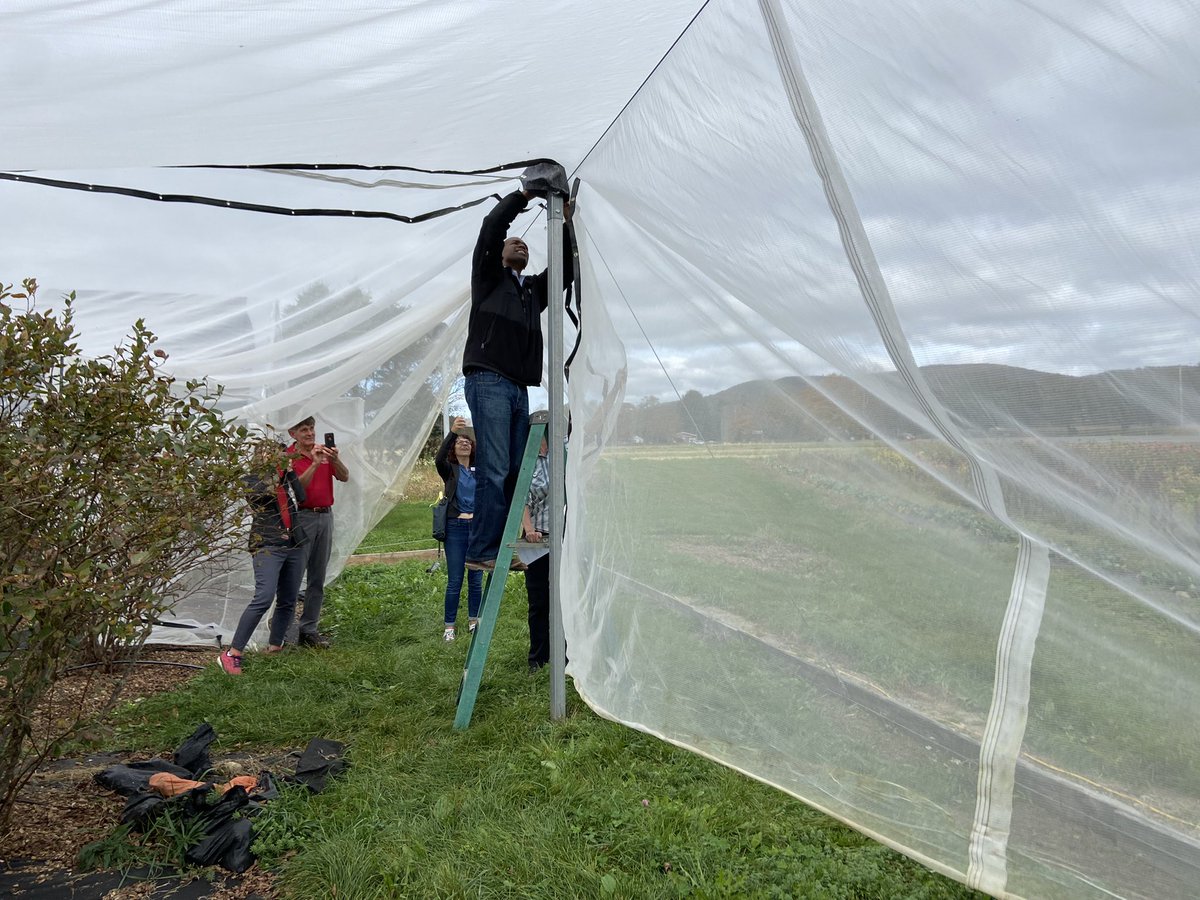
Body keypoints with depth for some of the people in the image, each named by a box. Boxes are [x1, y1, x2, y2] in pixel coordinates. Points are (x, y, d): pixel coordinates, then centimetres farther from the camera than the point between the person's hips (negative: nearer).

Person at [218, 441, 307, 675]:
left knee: (288, 602, 7)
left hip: (294, 546, 7)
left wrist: (290, 471, 0)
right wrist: (272, 470, -8)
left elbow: (301, 496, 2)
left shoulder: (285, 478, 17)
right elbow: (260, 493, -18)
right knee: (264, 599, -20)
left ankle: (274, 647, 20)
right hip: (267, 546, -6)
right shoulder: (251, 479, 3)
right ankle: (232, 654, -16)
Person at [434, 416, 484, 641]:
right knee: (454, 580, -1)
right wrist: (452, 432, -34)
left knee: (476, 579, 9)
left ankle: (474, 620, 23)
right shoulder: (450, 470, 1)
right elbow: (438, 459, -19)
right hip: (456, 528, -2)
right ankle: (449, 625, 9)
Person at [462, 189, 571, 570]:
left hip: (519, 388, 7)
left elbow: (565, 269, 19)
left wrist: (564, 222, 15)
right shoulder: (489, 276, 11)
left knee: (514, 471, 3)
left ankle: (498, 549, 6)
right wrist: (525, 193, 8)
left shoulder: (534, 288, 26)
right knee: (494, 470, -15)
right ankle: (481, 551, -14)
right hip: (488, 381, -7)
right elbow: (492, 226, -1)